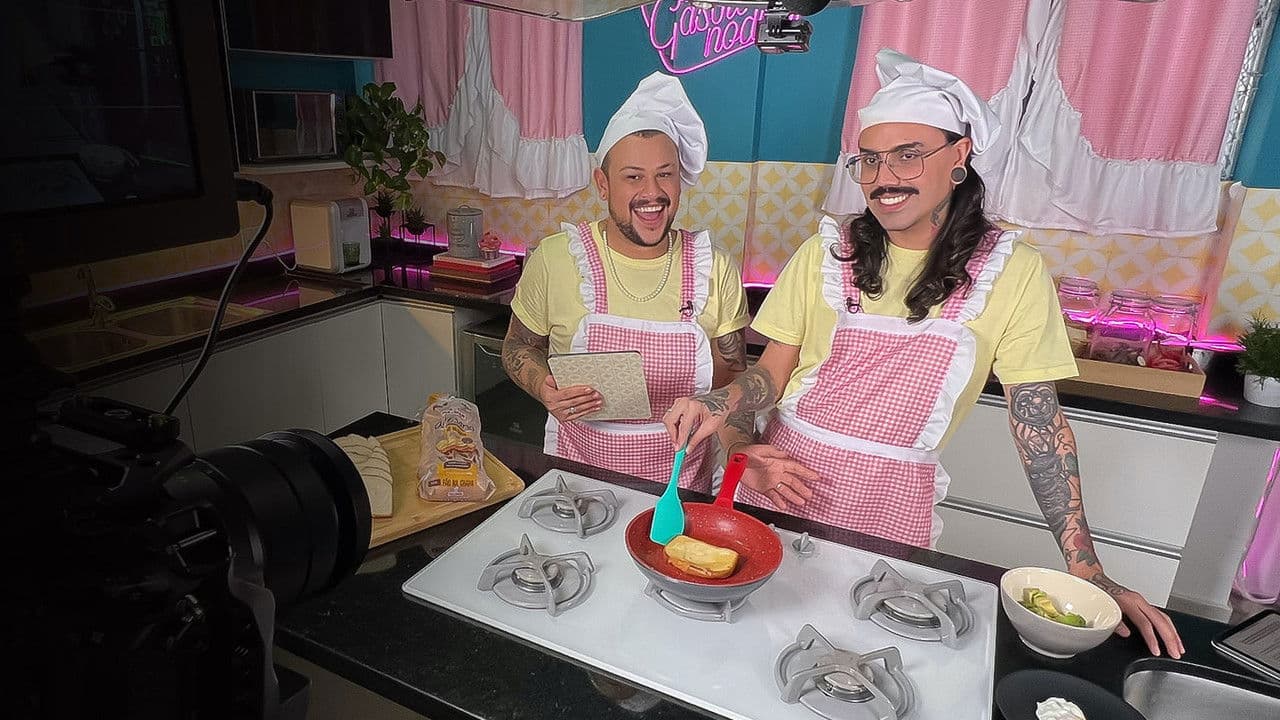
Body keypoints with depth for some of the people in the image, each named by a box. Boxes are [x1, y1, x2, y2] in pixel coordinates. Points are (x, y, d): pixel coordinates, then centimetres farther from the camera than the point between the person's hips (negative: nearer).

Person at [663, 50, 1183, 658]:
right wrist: (716, 409, -23)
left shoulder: (1010, 272, -6)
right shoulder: (828, 251, -4)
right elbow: (772, 373, -2)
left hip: (892, 506, -1)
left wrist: (1086, 572, -5)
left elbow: (1038, 420, -4)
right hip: (786, 478, 1)